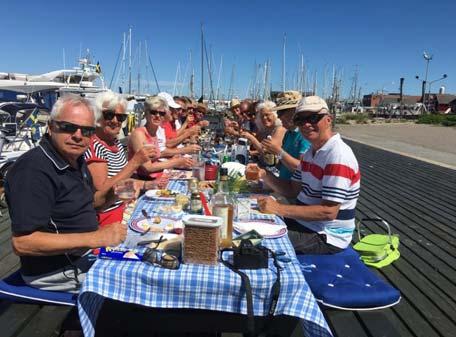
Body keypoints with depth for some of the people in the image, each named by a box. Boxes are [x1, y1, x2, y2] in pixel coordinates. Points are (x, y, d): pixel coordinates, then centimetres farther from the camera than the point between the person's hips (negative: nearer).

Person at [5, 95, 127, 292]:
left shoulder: (75, 159, 6)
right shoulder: (33, 170, -23)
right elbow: (22, 242, -28)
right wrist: (95, 238, -31)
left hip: (86, 252, 9)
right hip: (56, 269, -9)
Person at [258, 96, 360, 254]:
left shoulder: (338, 155, -22)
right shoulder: (311, 152, 8)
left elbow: (329, 212, -26)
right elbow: (293, 190, 13)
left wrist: (279, 209, -27)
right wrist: (264, 175, -3)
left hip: (326, 236, -8)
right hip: (303, 222, 9)